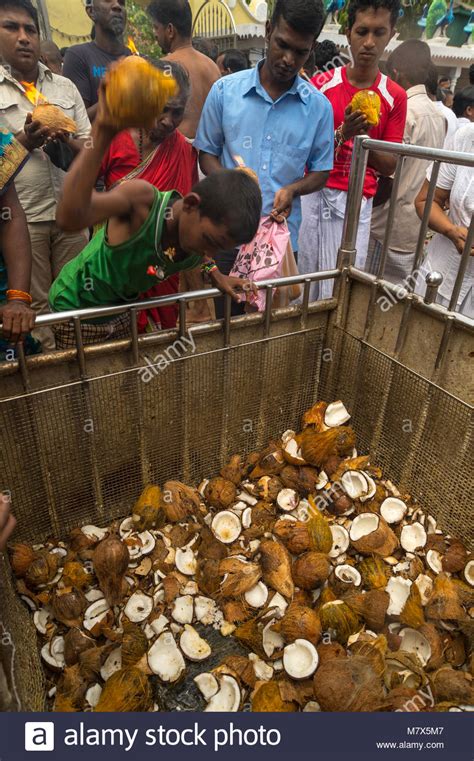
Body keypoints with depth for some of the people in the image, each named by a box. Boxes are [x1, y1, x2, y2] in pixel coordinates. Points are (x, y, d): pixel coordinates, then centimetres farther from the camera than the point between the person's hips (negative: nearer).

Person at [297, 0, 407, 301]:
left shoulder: (395, 97, 5)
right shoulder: (321, 85, 3)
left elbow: (389, 167, 3)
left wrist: (367, 138, -16)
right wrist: (342, 134, -17)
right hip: (314, 197, 0)